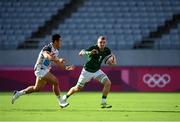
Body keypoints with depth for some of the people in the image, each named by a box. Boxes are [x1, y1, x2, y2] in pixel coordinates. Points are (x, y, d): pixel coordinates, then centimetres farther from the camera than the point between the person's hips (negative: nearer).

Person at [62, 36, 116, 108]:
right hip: (87, 71, -4)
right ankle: (65, 97, 32)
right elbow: (80, 53, -36)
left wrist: (113, 61, -21)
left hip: (97, 71, 4)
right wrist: (89, 52, -56)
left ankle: (103, 102, -7)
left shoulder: (107, 50, -11)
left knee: (108, 83, -16)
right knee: (78, 88, 5)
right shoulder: (93, 48, -27)